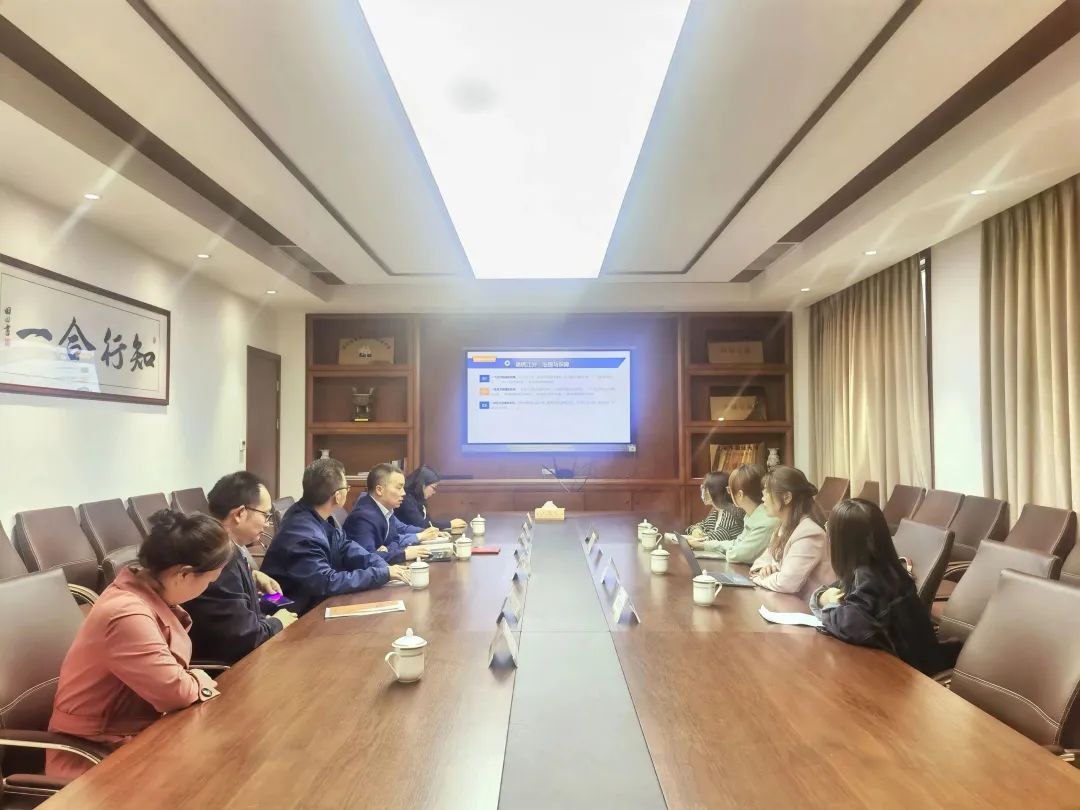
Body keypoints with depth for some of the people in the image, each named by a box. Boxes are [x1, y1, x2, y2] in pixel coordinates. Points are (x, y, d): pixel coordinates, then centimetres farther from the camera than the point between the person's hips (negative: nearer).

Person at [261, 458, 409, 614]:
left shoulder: (320, 516, -2)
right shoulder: (303, 535, -29)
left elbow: (346, 549, 7)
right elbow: (328, 583, -30)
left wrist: (384, 567, -8)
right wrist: (383, 574, -24)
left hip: (315, 602, 8)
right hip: (297, 615, -8)